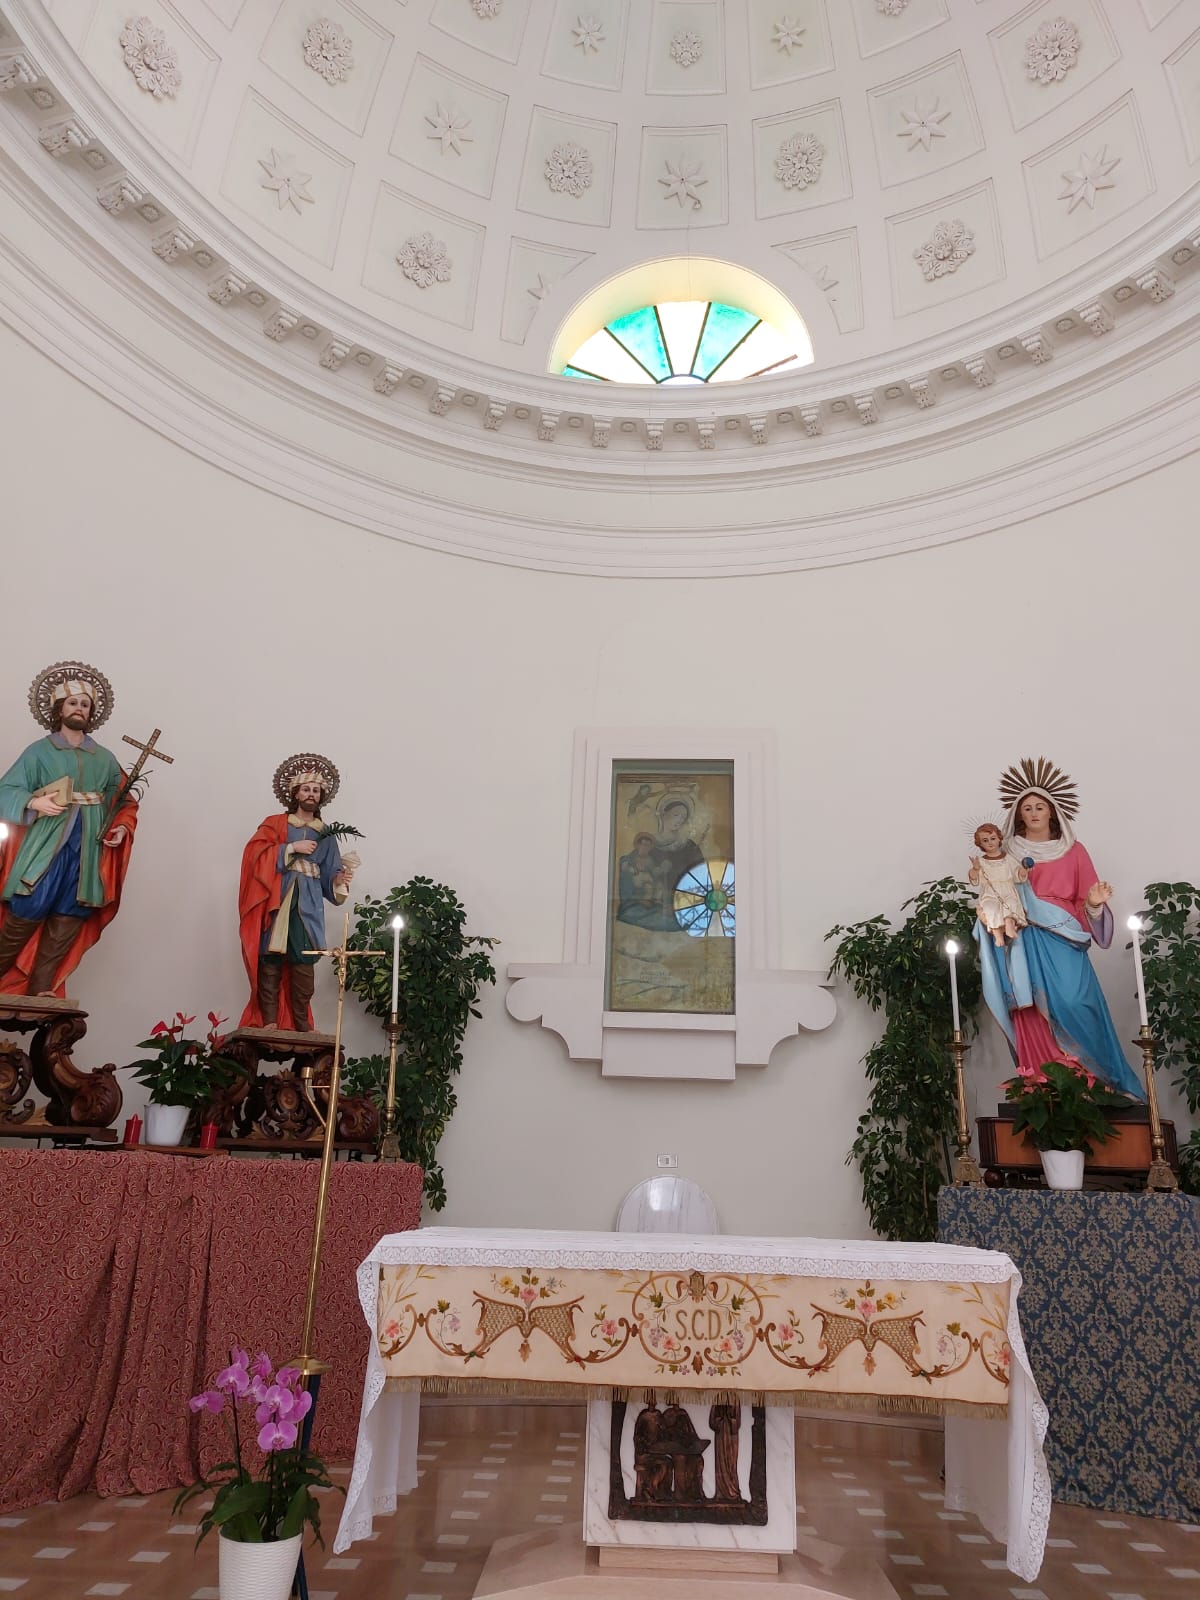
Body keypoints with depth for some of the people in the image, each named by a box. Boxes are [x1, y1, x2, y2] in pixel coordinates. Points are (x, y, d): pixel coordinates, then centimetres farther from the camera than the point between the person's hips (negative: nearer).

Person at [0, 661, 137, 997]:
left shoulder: (105, 759, 15)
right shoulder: (39, 752, 6)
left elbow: (123, 801, 16)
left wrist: (122, 828, -3)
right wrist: (34, 802, -20)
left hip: (86, 858, 3)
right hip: (44, 853, -3)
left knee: (61, 937, 2)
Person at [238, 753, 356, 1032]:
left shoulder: (325, 836, 17)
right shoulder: (275, 824, 11)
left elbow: (329, 878, 10)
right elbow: (255, 854, -6)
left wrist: (341, 879, -13)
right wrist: (292, 848, -9)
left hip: (308, 905, 2)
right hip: (277, 899, -1)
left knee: (304, 962, -8)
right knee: (271, 957, -10)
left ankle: (301, 1024, -4)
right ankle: (269, 1020, -7)